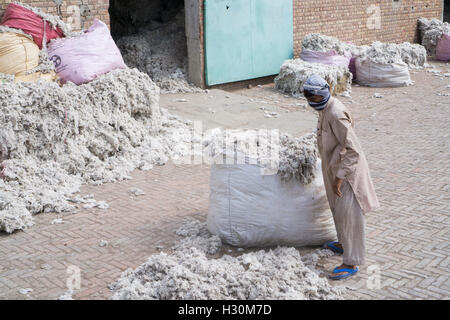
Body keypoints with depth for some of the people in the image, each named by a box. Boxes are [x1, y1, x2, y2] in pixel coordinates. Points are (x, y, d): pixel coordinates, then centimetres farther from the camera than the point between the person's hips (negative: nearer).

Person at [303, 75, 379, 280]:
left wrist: (339, 177, -27)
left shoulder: (336, 115, -27)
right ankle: (344, 244, 43)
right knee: (338, 210, 23)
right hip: (335, 169, 10)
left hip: (347, 171, -10)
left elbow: (353, 150, -28)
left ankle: (351, 263, 4)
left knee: (347, 215, -4)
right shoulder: (325, 109, 3)